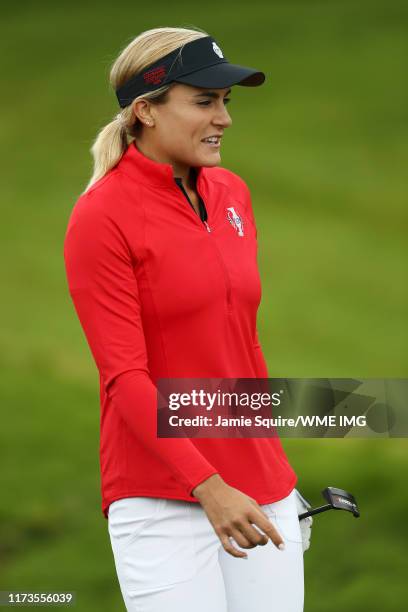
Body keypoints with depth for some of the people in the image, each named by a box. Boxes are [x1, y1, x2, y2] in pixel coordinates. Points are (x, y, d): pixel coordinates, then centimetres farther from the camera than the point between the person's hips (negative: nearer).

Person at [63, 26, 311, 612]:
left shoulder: (232, 193, 10)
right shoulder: (101, 216, -9)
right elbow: (125, 378, -14)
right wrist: (209, 487, -23)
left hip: (263, 490, 6)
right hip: (161, 502, -6)